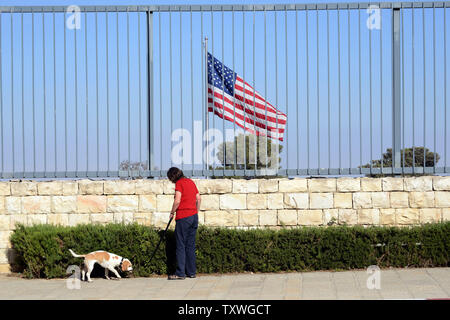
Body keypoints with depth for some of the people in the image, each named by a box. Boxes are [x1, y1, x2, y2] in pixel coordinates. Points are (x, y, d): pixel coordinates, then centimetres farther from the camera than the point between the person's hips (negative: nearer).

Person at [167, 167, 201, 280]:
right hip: (194, 216, 8)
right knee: (191, 245, 12)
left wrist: (172, 212, -3)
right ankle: (191, 272, 14)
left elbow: (177, 201, -17)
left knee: (181, 246, -4)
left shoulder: (179, 183, -8)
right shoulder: (191, 182, 14)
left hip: (183, 217, -7)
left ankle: (180, 273, -4)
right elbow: (199, 199, 16)